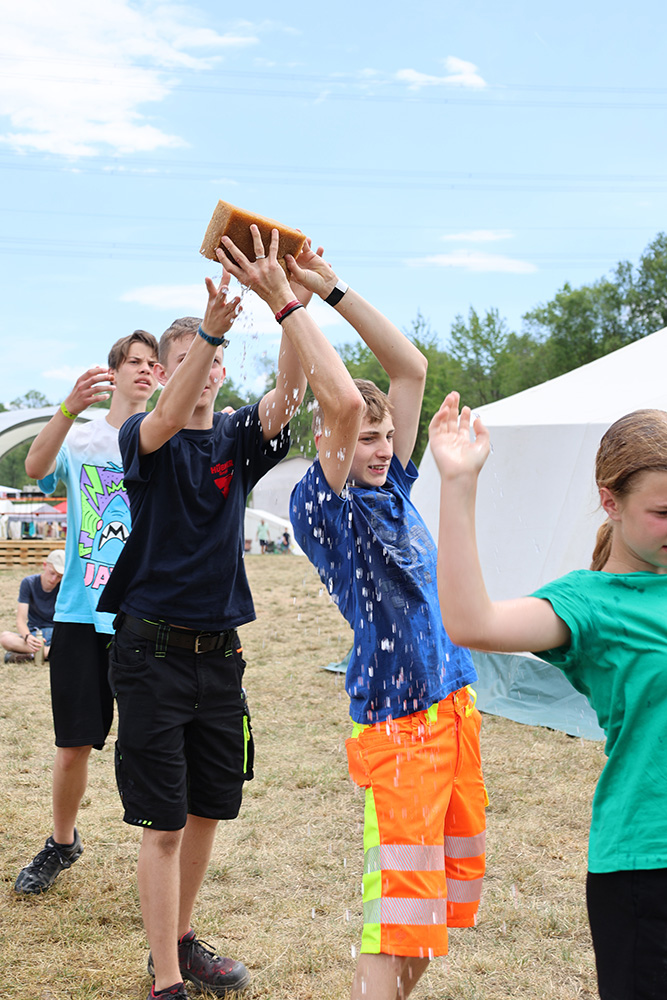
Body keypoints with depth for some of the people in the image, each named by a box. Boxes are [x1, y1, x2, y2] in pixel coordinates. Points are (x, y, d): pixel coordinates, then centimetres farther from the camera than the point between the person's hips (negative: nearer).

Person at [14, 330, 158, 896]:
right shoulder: (80, 439, 6)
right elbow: (36, 467, -14)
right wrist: (70, 408, -33)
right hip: (82, 614, 1)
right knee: (73, 744, 9)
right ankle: (62, 844, 34)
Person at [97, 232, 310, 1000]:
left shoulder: (238, 438, 5)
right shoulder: (145, 436, -4)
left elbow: (291, 390, -14)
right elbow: (166, 421, -28)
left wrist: (286, 299, -29)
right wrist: (212, 325, -41)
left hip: (219, 654, 4)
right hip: (153, 653, -4)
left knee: (207, 812, 14)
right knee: (163, 823, -1)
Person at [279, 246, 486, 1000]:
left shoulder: (392, 487, 9)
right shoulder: (319, 506, -10)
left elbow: (411, 368, 8)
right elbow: (343, 400, -26)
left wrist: (331, 288, 6)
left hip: (456, 702, 8)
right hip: (397, 719, -8)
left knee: (457, 875, 18)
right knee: (400, 903, -7)